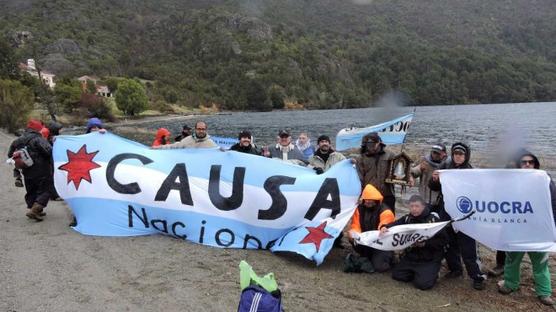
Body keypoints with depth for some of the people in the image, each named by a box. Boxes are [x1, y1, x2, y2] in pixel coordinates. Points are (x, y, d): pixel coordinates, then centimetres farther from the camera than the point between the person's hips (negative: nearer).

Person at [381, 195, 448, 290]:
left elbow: (443, 240, -13)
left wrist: (425, 244, -23)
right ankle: (416, 272, 21)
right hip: (410, 256, 5)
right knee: (396, 275, -3)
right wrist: (385, 228, -24)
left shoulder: (433, 220, -12)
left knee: (422, 283, -21)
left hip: (429, 259, -5)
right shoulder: (407, 218, 2)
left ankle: (432, 273, 12)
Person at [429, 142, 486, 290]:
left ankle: (477, 276, 7)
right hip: (445, 212, 4)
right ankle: (455, 269, 32)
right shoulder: (445, 166, 4)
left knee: (468, 248, -3)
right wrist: (434, 179, -12)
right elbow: (434, 187, 8)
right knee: (449, 244, 15)